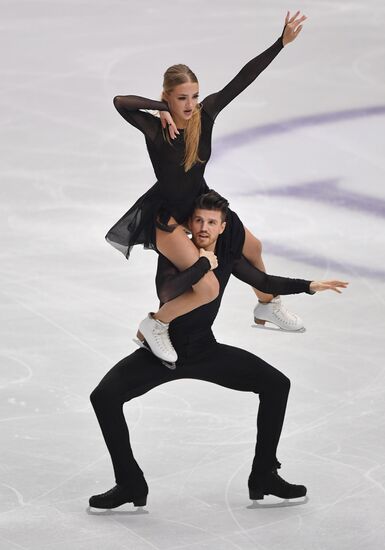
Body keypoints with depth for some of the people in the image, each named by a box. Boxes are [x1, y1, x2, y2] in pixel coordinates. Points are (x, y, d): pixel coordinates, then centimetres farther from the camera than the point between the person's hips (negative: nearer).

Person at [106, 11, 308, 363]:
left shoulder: (205, 113, -15)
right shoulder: (156, 129, -29)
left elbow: (243, 79, -17)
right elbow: (120, 102, -48)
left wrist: (282, 43, -21)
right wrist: (162, 110, -38)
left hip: (200, 203, 7)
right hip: (167, 217, -7)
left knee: (252, 247, 24)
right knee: (209, 289, -19)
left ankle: (267, 307, 52)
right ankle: (154, 326, 5)